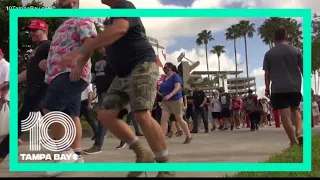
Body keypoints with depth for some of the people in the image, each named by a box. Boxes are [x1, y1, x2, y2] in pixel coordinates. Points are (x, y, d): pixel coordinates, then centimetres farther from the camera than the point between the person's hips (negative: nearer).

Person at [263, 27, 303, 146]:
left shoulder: (269, 54, 3)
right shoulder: (296, 51, 5)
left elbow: (267, 73, 3)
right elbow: (303, 69, 7)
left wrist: (267, 88, 12)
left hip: (278, 88, -2)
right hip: (295, 87, 2)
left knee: (285, 115, -1)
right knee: (295, 110, 22)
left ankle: (293, 141, -3)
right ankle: (298, 132, 0)